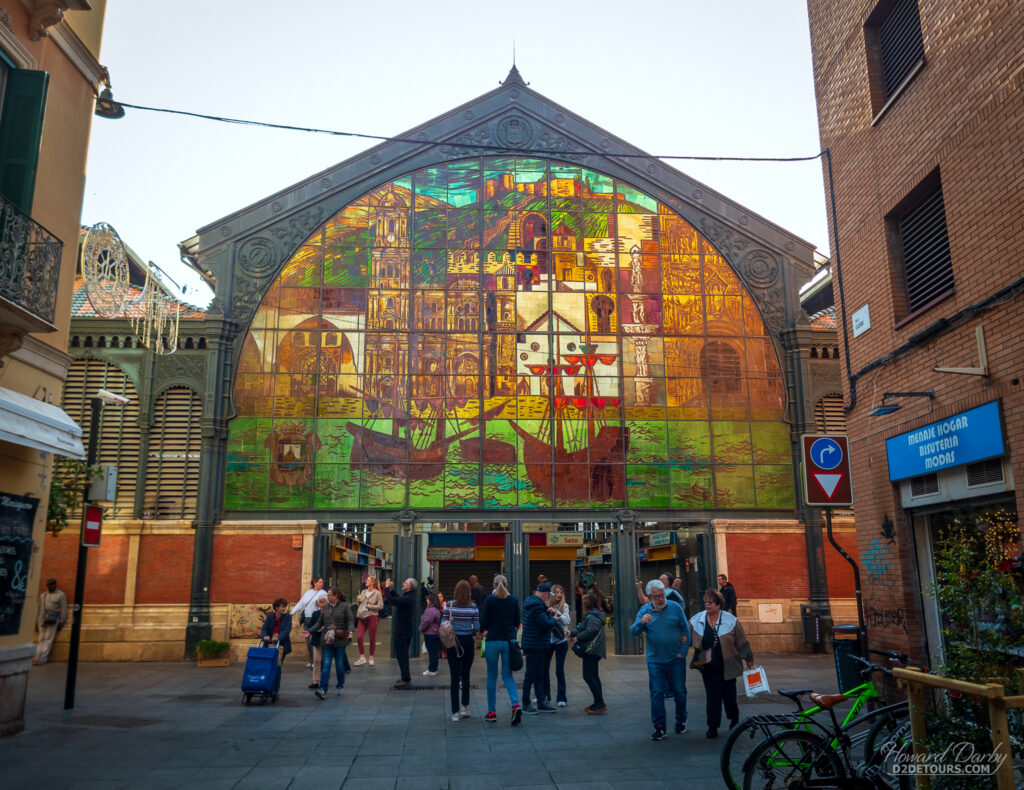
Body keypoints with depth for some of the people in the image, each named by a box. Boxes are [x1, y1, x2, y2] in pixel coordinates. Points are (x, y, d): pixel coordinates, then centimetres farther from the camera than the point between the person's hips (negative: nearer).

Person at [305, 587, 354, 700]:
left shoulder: (345, 607, -1)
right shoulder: (325, 608, 11)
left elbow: (350, 621, -5)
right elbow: (319, 623, 16)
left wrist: (351, 631, -22)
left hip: (340, 640, -3)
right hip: (327, 640, 3)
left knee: (339, 664, 6)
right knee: (326, 664, -6)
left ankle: (340, 686, 26)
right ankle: (323, 690, -12)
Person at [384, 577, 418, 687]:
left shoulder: (407, 599, -24)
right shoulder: (409, 597, 9)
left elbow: (392, 601, -28)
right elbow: (398, 598, 25)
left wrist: (387, 588, -15)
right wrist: (391, 590, 15)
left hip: (402, 631, -10)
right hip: (405, 630, 10)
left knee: (401, 655, -4)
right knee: (403, 654, 19)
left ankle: (406, 680, 0)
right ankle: (405, 677, 28)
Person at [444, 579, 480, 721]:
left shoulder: (449, 605, -7)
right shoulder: (473, 607, -8)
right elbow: (477, 627, -8)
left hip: (452, 642, 0)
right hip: (468, 642, 0)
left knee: (455, 677, 4)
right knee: (465, 676, 16)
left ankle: (455, 712, 4)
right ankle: (465, 707, 19)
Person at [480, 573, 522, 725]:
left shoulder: (489, 600, -6)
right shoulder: (513, 600, 2)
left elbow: (484, 623, -5)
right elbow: (517, 622, 8)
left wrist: (485, 630, 15)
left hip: (493, 641, -2)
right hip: (509, 640, 2)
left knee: (492, 676, 10)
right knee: (507, 675, 8)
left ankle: (492, 712, 14)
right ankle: (516, 704, -14)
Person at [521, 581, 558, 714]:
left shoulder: (531, 602, 12)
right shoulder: (537, 606, -20)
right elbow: (546, 624, -25)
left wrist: (549, 612, 2)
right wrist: (554, 619, -6)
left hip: (539, 646, 10)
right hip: (534, 646, -10)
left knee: (539, 675, 14)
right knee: (530, 675, 0)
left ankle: (541, 703, 20)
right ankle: (526, 704, 9)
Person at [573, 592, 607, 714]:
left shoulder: (592, 616, -16)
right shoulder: (591, 615, 18)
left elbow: (590, 631, -27)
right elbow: (584, 630, 21)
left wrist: (578, 637, -17)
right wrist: (573, 633, 14)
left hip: (592, 651, -11)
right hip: (592, 651, 11)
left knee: (588, 676, -11)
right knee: (593, 676, 15)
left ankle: (600, 704, -10)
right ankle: (598, 703, 20)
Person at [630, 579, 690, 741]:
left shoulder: (675, 607, -4)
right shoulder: (644, 610, -1)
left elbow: (686, 629, 2)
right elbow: (633, 632, -6)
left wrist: (683, 651, -3)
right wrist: (641, 622, -26)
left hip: (675, 659, 0)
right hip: (655, 660, 0)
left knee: (680, 692, 10)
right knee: (656, 694, 1)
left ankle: (681, 721, 31)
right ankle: (659, 727, 11)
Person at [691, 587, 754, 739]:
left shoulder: (730, 620, -7)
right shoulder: (696, 620, -2)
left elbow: (742, 641, 0)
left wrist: (749, 659, 5)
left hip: (727, 665, -1)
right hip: (708, 666, 1)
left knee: (729, 694, 10)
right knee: (713, 695, -2)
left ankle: (734, 718, 37)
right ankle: (712, 726, 9)